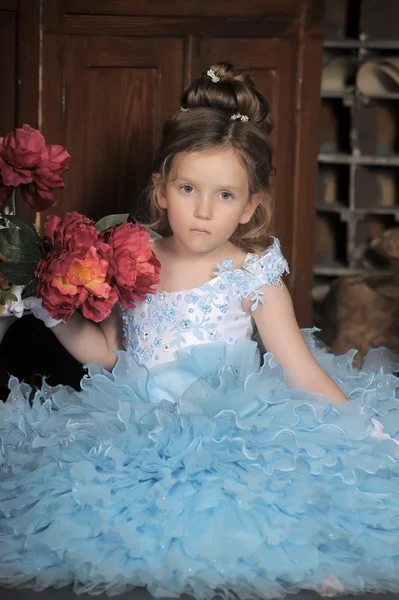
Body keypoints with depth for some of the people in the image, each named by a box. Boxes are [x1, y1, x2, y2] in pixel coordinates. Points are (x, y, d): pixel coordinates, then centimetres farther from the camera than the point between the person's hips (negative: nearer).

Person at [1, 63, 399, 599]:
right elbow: (105, 350, 18)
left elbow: (304, 372, -3)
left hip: (231, 431, -4)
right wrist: (52, 311, 5)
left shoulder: (253, 274, -4)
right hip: (137, 432, 4)